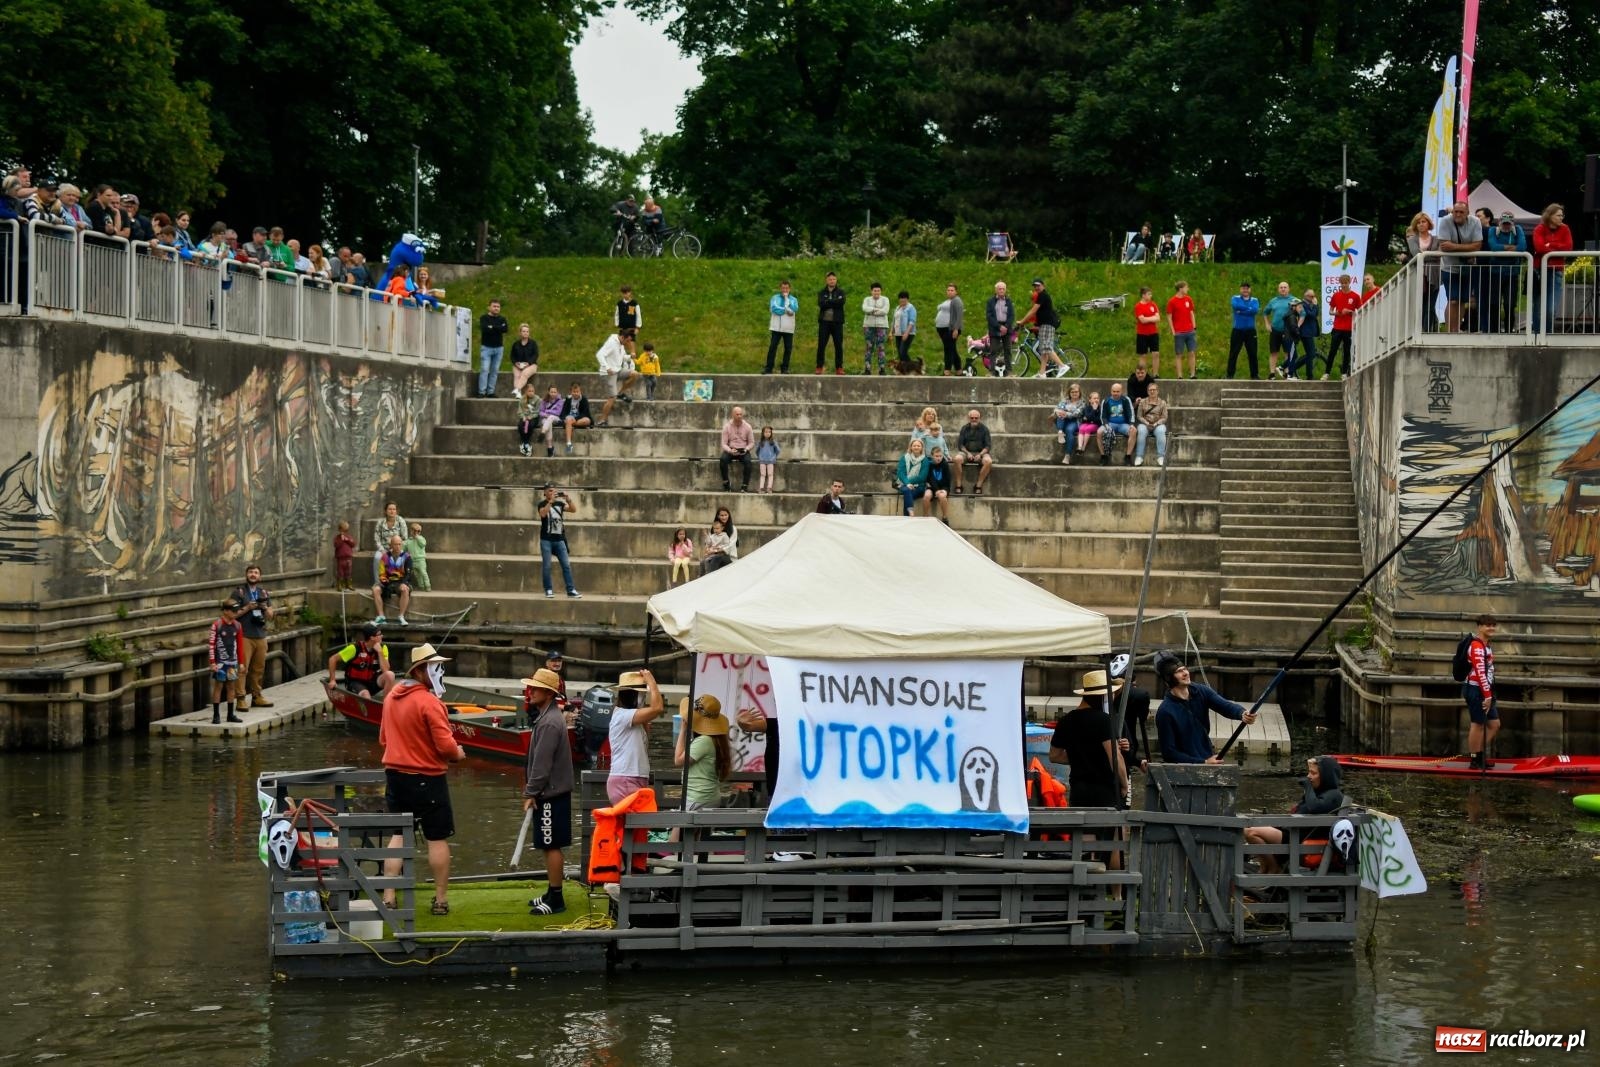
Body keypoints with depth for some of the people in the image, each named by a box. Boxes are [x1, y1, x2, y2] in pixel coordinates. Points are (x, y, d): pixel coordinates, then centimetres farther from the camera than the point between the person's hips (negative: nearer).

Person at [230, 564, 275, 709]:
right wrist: (247, 608, -15)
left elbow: (270, 617, 16)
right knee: (242, 668, -10)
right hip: (244, 636, -5)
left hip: (260, 636, 5)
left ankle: (256, 696, 17)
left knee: (259, 668, 8)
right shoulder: (238, 592, 1)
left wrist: (265, 608, -3)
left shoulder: (264, 593, 16)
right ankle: (241, 698, -11)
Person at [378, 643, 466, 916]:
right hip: (426, 778, -7)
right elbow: (446, 745, -21)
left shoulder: (391, 697, 5)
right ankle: (441, 900, 11)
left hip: (395, 774, 7)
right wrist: (457, 754, 0)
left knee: (398, 836, 12)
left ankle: (388, 897, 8)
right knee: (438, 839, 5)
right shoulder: (429, 702, -19)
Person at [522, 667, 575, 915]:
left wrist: (530, 793, -16)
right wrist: (531, 791, 18)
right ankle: (552, 894, 23)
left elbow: (542, 763, -21)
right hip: (550, 791, 10)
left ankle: (556, 899, -1)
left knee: (551, 846, -5)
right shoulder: (546, 716, 14)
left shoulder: (550, 722, -19)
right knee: (549, 846, 15)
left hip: (551, 794, -10)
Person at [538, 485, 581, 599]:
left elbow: (574, 510, 2)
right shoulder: (542, 504, 1)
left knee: (566, 565, -1)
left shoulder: (560, 503, 11)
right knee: (546, 566, -2)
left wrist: (568, 499, -12)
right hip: (546, 539, -3)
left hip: (559, 539, 3)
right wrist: (551, 501, -23)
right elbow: (543, 514, -20)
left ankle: (571, 590, 0)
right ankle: (549, 590, 6)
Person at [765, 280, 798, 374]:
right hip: (776, 327, -1)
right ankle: (769, 368, -4)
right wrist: (787, 310, -11)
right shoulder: (775, 298, 5)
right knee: (772, 347, -5)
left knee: (788, 348, 3)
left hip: (788, 329, 1)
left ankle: (785, 368, 12)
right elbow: (774, 309, -12)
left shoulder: (793, 299, 7)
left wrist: (786, 298, -9)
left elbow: (794, 309, -12)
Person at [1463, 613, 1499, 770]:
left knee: (1494, 724, 12)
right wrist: (1487, 696, -22)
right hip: (1476, 690, -10)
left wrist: (1490, 695, 19)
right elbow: (1480, 673, -22)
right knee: (1478, 724, -4)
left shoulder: (1486, 645, 17)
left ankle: (1480, 754, 19)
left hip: (1485, 691, 10)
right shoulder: (1477, 646, -16)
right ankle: (1475, 760, 4)